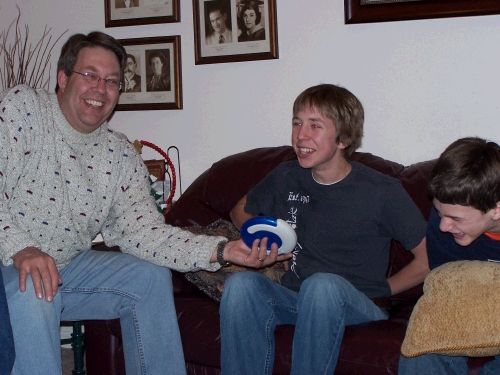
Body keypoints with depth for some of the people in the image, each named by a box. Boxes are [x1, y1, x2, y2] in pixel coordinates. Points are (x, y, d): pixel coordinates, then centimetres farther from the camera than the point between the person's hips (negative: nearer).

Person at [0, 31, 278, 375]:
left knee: (152, 277, -2)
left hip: (67, 268, 6)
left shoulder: (122, 155, 2)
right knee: (34, 292, -35)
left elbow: (144, 232, -7)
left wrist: (220, 251, -20)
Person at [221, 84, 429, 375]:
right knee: (241, 283, -27)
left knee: (322, 285, -38)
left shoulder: (382, 191, -6)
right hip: (294, 301, 4)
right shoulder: (285, 179, 7)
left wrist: (380, 291, -1)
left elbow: (429, 258, -1)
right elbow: (241, 211, 26)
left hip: (361, 309, -3)